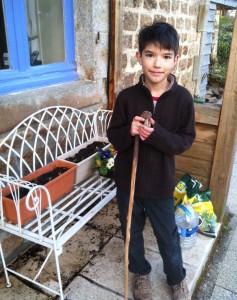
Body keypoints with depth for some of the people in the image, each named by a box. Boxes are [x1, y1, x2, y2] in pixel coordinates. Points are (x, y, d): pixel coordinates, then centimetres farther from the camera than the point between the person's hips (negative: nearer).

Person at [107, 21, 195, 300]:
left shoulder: (182, 98, -12)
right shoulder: (127, 96, -11)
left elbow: (185, 140, -9)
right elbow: (113, 137, -4)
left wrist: (156, 134, -26)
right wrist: (130, 131, -26)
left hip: (160, 182, -1)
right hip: (127, 179, 2)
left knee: (168, 236, 18)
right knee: (132, 232, 20)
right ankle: (141, 272, 49)